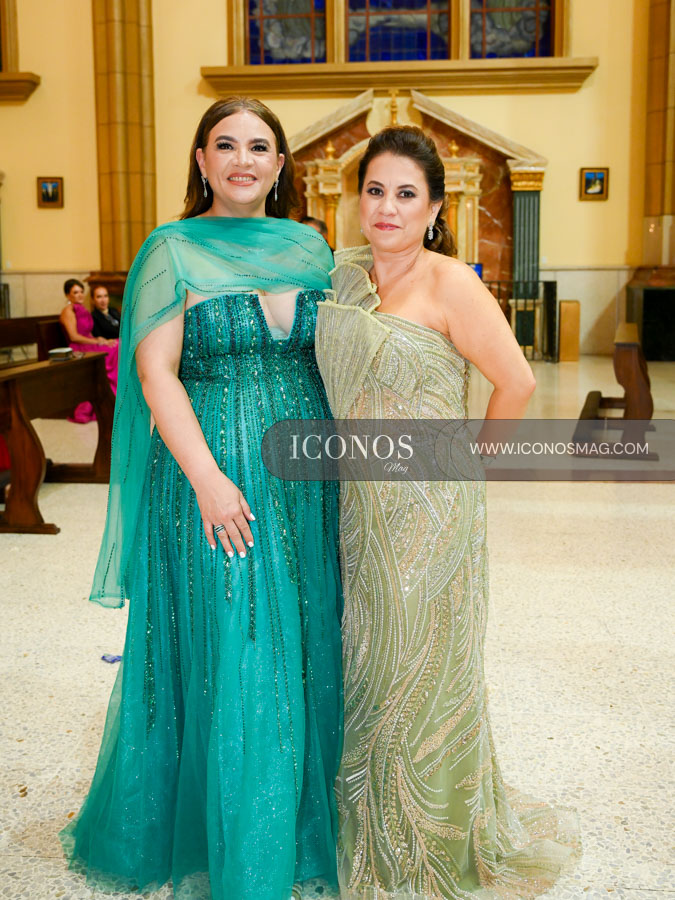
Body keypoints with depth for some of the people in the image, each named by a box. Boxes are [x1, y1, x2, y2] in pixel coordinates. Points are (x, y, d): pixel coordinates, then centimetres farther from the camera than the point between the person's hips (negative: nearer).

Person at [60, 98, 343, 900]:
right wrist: (207, 479, -19)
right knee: (231, 658, 1)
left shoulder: (309, 248, 11)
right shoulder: (174, 252, -2)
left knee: (304, 648, 11)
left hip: (306, 473, 5)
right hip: (213, 474, -5)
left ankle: (300, 822, 32)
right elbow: (155, 372, -9)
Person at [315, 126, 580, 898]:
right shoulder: (344, 276, 8)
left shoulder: (448, 282, -11)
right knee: (365, 665, 15)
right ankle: (371, 830, 36)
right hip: (359, 503, 6)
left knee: (423, 668, 7)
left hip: (427, 507, -6)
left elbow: (516, 381, -11)